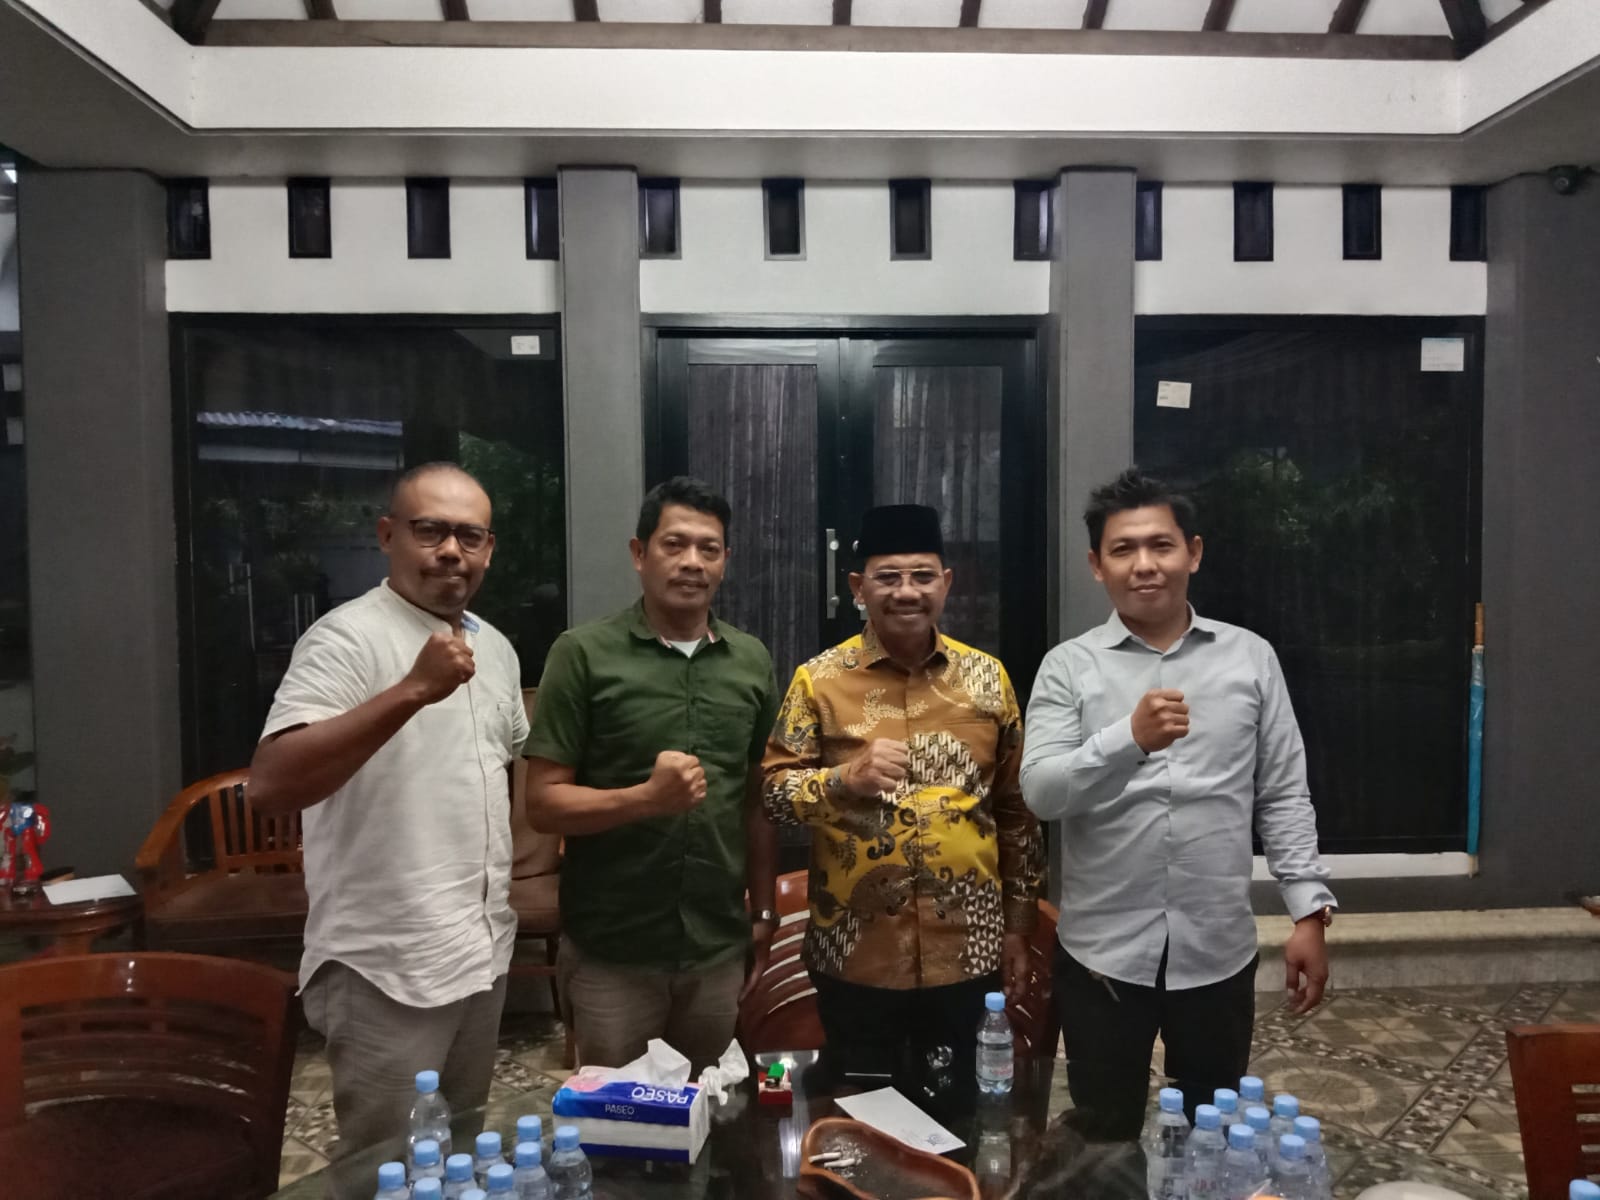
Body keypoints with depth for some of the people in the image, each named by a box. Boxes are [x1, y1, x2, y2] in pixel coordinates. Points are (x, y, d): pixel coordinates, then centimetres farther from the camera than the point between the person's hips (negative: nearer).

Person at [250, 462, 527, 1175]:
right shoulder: (347, 637, -16)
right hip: (387, 967, -7)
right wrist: (412, 690, -36)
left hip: (483, 951, 7)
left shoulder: (495, 648, 8)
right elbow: (269, 787, -29)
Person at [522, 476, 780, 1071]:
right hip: (609, 953, -3)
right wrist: (645, 798, -24)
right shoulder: (584, 654, -9)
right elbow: (543, 803, -10)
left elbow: (757, 799, 10)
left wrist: (764, 909, 9)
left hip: (719, 948, 4)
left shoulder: (752, 661, 3)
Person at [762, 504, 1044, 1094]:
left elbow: (1016, 808, 8)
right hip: (856, 955, -1)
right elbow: (774, 792, -5)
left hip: (966, 951, 2)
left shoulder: (986, 676, 2)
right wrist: (846, 779, -23)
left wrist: (1018, 923, 9)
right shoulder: (820, 679, -4)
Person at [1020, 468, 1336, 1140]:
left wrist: (1308, 913, -2)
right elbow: (1041, 793, -15)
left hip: (1217, 949, 2)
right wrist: (1132, 736, -30)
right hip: (1103, 951, -1)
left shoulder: (1251, 658, 1)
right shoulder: (1069, 667, -5)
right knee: (1105, 1139, 14)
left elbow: (1283, 796, 4)